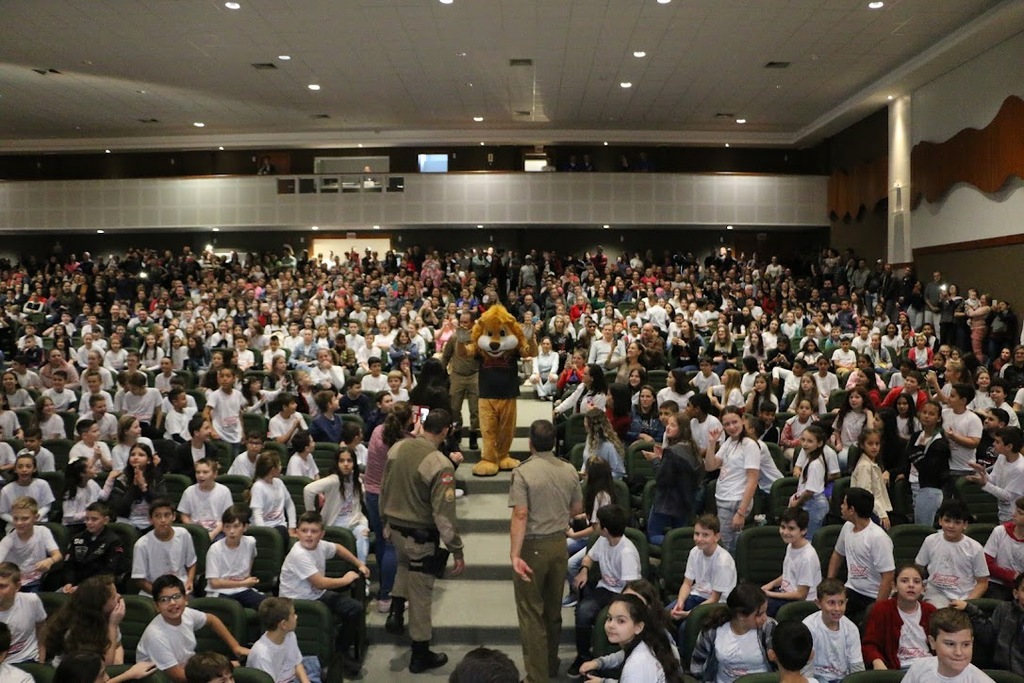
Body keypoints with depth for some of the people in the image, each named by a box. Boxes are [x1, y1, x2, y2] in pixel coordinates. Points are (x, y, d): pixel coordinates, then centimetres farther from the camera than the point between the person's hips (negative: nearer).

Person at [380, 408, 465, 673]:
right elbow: (443, 514, -24)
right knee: (420, 595, 10)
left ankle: (396, 610, 22)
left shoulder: (397, 448, -5)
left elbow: (384, 489, 7)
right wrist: (457, 551, -14)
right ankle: (420, 655, 25)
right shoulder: (441, 465, -25)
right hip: (421, 535, -6)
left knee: (405, 563, 38)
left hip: (394, 527, 6)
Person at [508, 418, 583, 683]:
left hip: (533, 546, -5)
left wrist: (515, 555, -24)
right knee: (554, 608, 20)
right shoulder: (569, 470, -2)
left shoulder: (523, 472, -17)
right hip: (559, 544, 5)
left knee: (531, 612, 4)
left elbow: (520, 515, -24)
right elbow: (577, 509, 9)